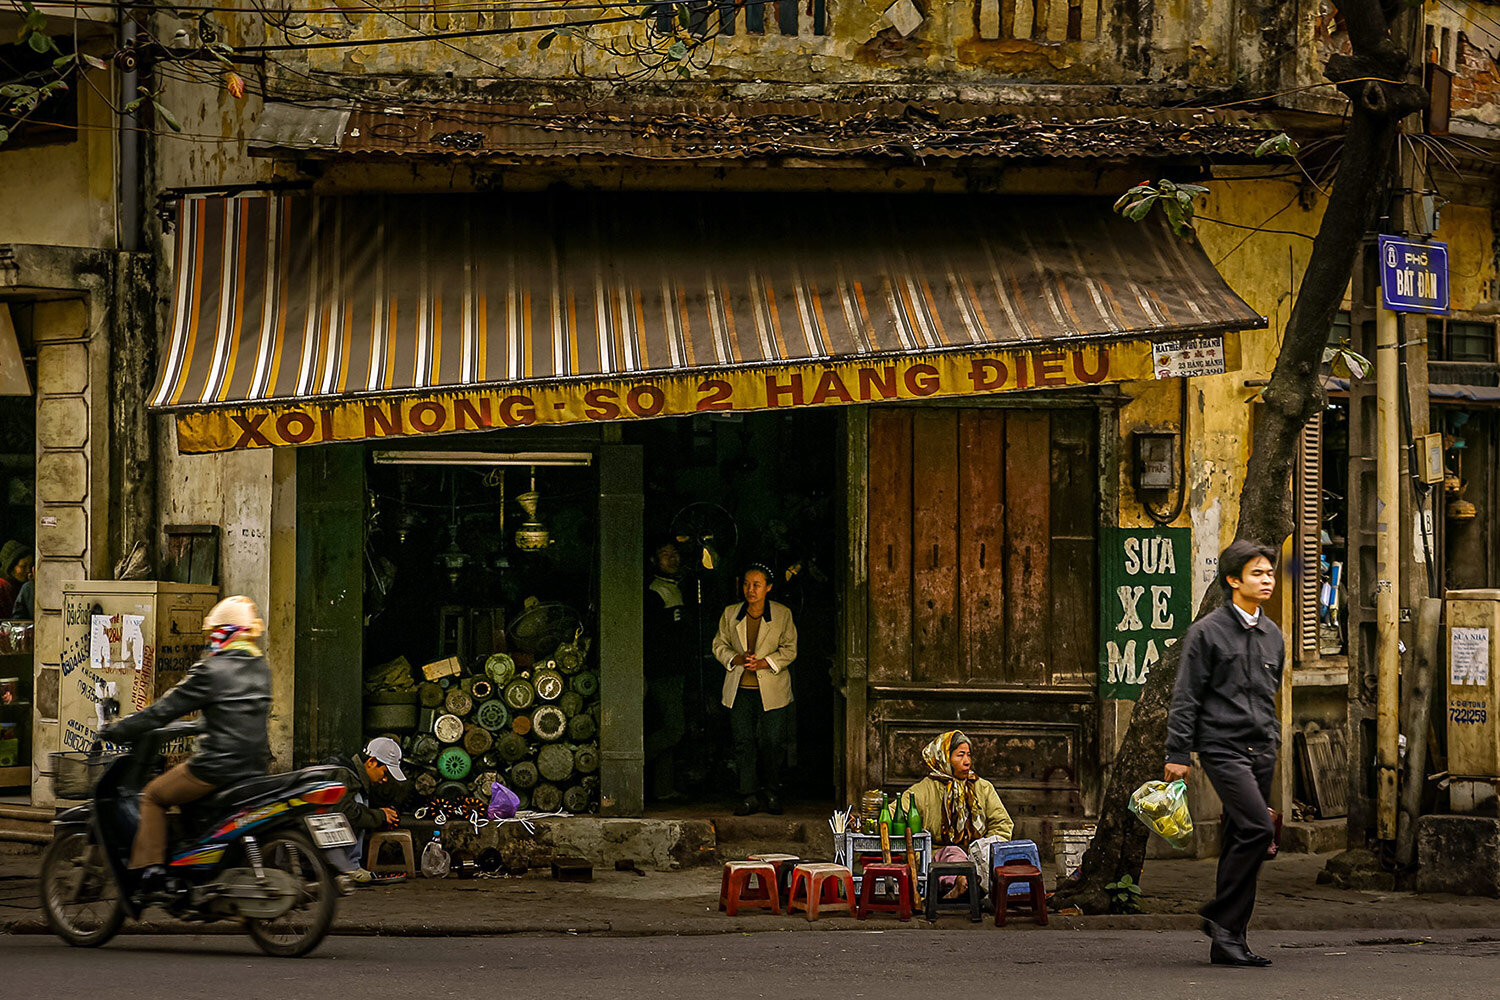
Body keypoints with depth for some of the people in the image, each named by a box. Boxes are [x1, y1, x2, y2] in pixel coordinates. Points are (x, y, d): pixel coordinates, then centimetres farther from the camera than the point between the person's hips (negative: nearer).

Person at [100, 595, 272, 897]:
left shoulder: (211, 671, -12)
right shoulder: (261, 668, 11)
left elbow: (164, 710, -9)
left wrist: (116, 731, 1)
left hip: (218, 765, -8)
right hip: (254, 767, 8)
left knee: (153, 796, 8)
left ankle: (150, 872, 0)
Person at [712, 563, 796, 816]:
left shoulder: (782, 614, 1)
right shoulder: (730, 614, 7)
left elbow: (789, 649, 1)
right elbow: (719, 645, 10)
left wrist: (765, 663, -14)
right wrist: (736, 659, -10)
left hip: (771, 689, -2)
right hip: (740, 689, 2)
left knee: (772, 742, -2)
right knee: (744, 741, -1)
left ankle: (771, 793, 14)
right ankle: (748, 797, 4)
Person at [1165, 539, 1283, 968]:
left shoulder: (1273, 636, 15)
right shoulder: (1207, 631, -4)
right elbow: (1186, 698, -5)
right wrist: (1178, 754, -8)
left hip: (1261, 751, 6)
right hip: (1223, 746, -6)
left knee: (1239, 838, 5)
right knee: (1257, 828, -19)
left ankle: (1227, 941, 7)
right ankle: (1220, 917, -8)